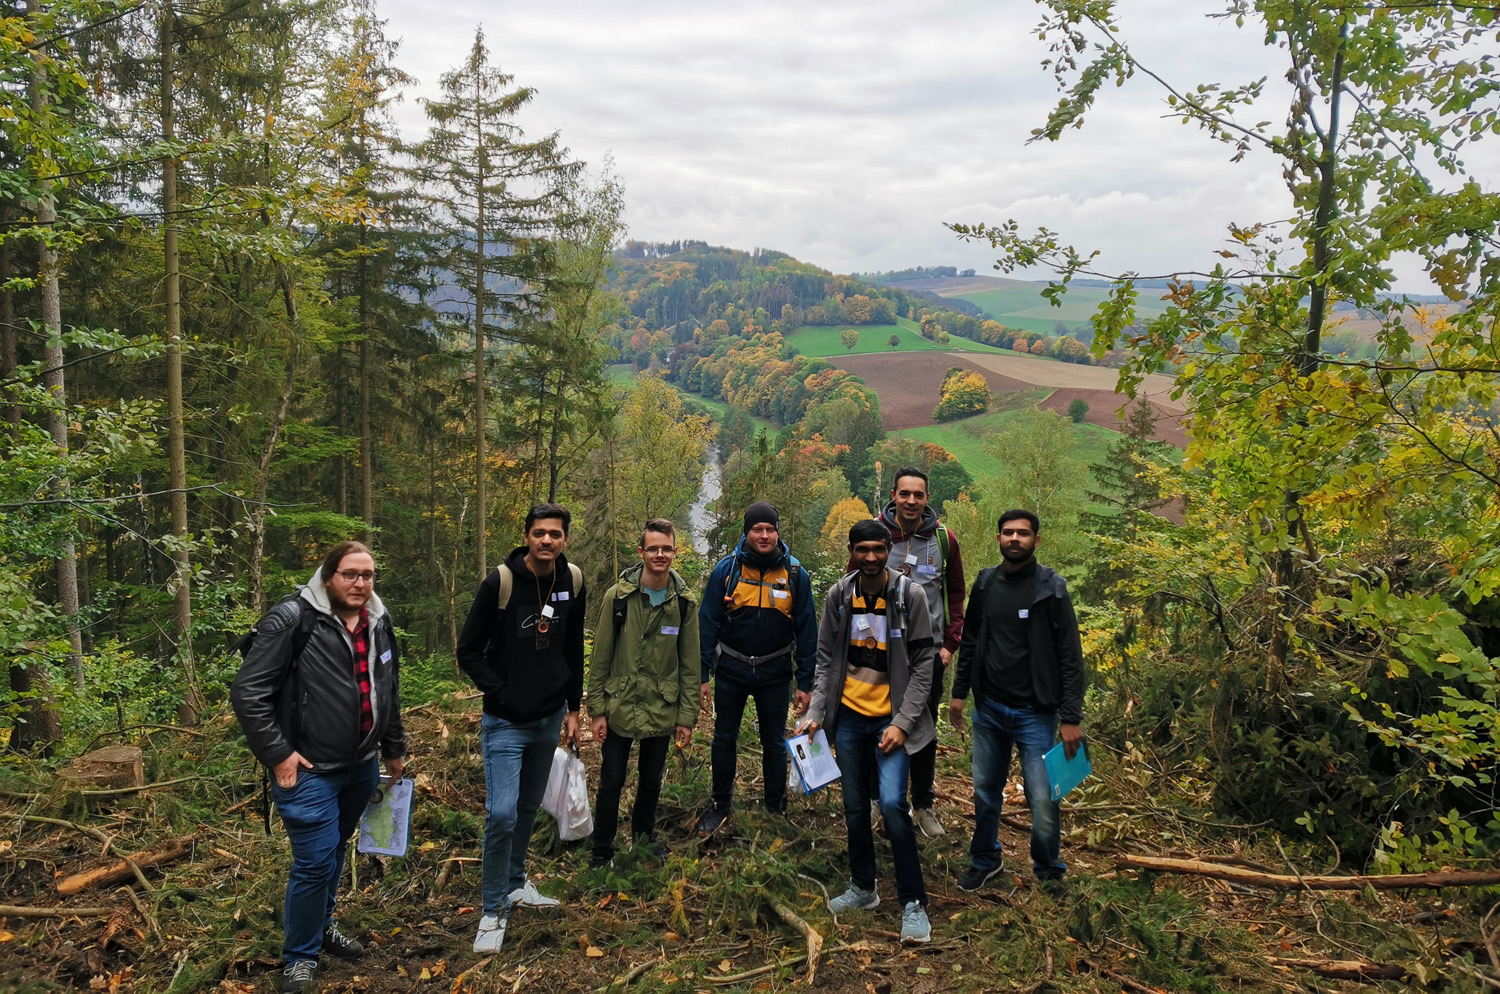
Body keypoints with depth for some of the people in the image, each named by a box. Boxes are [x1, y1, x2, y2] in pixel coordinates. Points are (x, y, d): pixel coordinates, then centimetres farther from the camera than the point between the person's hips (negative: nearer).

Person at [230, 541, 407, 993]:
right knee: (315, 862, -3)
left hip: (362, 767, 7)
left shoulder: (379, 624, 5)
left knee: (334, 850, 21)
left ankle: (321, 924, 41)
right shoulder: (292, 620, -16)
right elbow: (248, 691, -16)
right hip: (309, 770, -6)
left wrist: (394, 749, 21)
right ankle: (300, 958, 16)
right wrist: (277, 754, -16)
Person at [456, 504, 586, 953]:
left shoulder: (573, 582, -2)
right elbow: (468, 651, -9)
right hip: (506, 721, -5)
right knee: (502, 814, -9)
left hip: (549, 718, 5)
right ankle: (494, 910, 8)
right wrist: (500, 693, -13)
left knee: (529, 806, 18)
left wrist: (573, 707, 10)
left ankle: (515, 882, 37)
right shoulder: (501, 581, -16)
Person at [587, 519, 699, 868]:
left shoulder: (684, 602, -3)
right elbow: (600, 658, -4)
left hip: (661, 711, 2)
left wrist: (687, 716, -1)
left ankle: (644, 834, 40)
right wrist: (597, 709, -6)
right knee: (611, 783, 7)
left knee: (652, 781, 17)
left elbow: (690, 665, 1)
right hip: (619, 709, -1)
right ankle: (602, 849, 27)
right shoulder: (618, 596, -9)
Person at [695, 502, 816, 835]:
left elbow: (807, 630, 1)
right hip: (731, 670, 0)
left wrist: (805, 682, 0)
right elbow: (707, 623, -2)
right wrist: (702, 675, -3)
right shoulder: (726, 569, -7)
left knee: (775, 743, 13)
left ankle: (777, 809, 31)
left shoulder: (795, 574, -6)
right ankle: (720, 807, 29)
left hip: (775, 673, 0)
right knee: (724, 739, 11)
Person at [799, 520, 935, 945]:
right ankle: (863, 887, 32)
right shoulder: (838, 596, 0)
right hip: (848, 716, 4)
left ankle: (913, 902, 0)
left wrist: (902, 723, -13)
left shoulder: (910, 594, -9)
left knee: (892, 803, -15)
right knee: (855, 806, 13)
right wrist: (815, 713, -5)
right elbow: (826, 660, 5)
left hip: (892, 718, -4)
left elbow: (924, 663, -8)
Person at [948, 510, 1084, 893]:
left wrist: (1071, 718, -13)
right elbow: (970, 641, 13)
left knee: (1042, 798, -3)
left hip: (1035, 713, -4)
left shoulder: (1051, 588, -10)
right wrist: (959, 692, 11)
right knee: (985, 789, 14)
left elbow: (1070, 657, -10)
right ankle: (984, 860, 35)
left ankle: (1048, 869, 22)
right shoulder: (985, 583, 3)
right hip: (989, 707, 4)